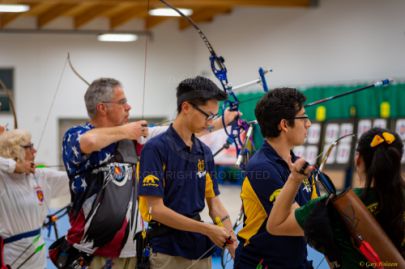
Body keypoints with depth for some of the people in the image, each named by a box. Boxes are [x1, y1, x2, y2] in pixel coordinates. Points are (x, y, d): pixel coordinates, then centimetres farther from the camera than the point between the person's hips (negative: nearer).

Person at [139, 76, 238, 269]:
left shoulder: (204, 152, 8)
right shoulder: (156, 148, -13)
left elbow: (213, 201, 10)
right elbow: (156, 209, -17)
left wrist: (231, 240, -4)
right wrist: (208, 229, -16)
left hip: (201, 250, 6)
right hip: (168, 253, -6)